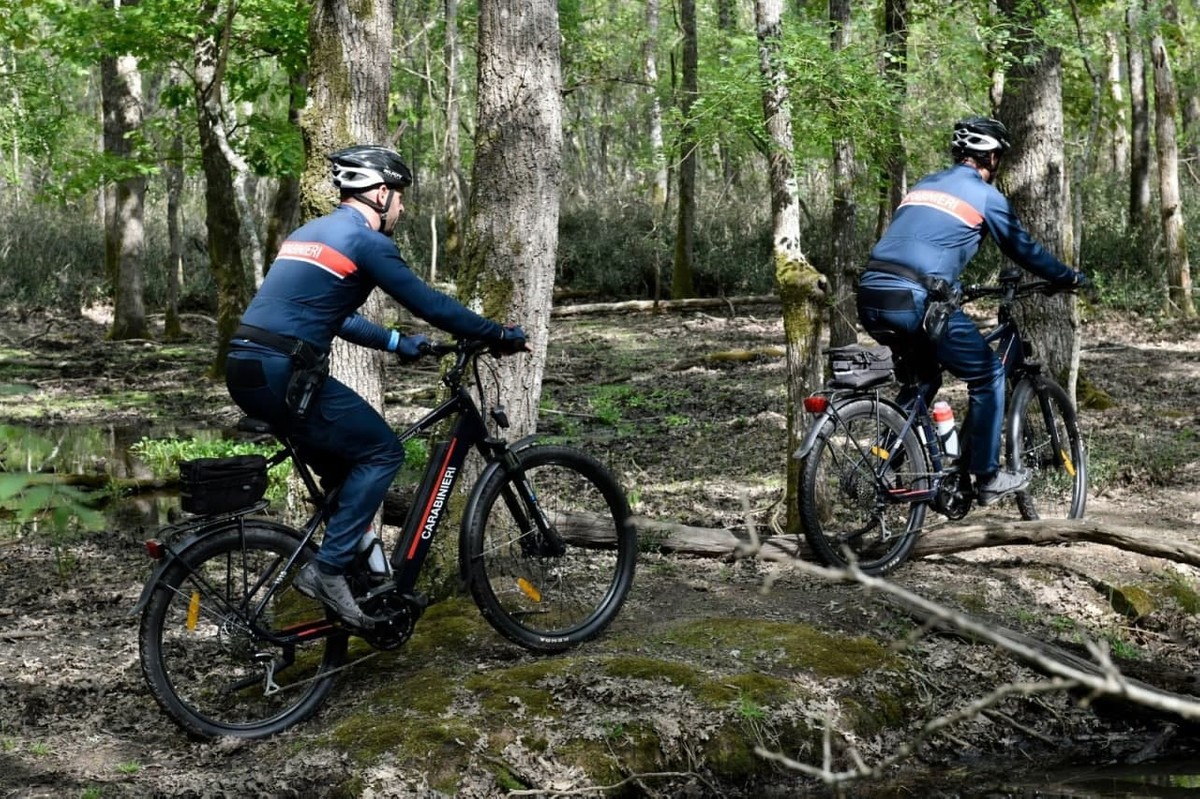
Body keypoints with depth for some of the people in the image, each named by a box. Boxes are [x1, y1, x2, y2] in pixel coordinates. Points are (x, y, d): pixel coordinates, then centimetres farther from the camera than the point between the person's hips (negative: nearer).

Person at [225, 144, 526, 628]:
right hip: (283, 374, -9)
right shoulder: (366, 242, -5)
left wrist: (398, 343, 35)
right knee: (382, 453, 2)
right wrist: (501, 335, 7)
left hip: (245, 370, 9)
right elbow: (431, 305, -4)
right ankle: (327, 570, -3)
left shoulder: (311, 233, 23)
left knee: (344, 456, 22)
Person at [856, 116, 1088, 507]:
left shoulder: (925, 184, 26)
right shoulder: (984, 195, 7)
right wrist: (1071, 277, 29)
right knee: (988, 375, 11)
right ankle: (987, 477, 13)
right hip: (916, 300, -7)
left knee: (923, 377, 28)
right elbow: (1024, 249, 14)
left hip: (871, 297, 7)